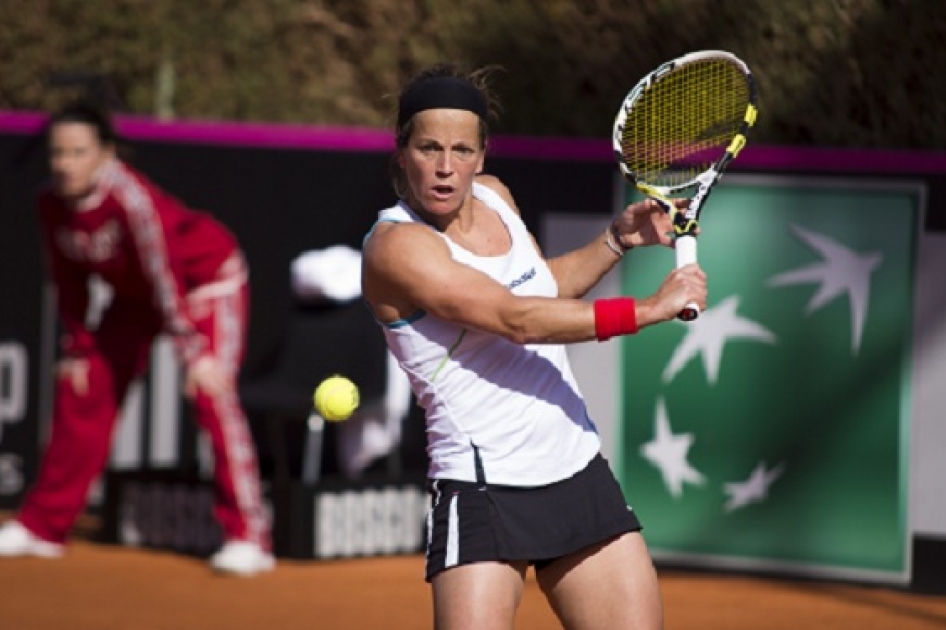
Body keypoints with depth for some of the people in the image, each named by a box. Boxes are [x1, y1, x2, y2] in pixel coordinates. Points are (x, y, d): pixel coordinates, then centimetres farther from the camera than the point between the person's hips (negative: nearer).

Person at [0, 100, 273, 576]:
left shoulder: (130, 198, -35)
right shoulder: (54, 204, -15)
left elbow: (164, 278, -38)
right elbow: (70, 281, -1)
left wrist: (196, 353, -41)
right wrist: (78, 349, 0)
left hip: (207, 281, -7)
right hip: (135, 292, 7)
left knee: (211, 395, -23)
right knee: (81, 390, 7)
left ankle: (248, 537, -23)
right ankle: (41, 527, 20)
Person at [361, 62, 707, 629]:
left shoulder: (494, 196, 8)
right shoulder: (396, 245, -15)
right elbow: (516, 319, -24)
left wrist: (618, 240, 14)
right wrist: (648, 309, -22)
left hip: (577, 472, 7)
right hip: (482, 491, -7)